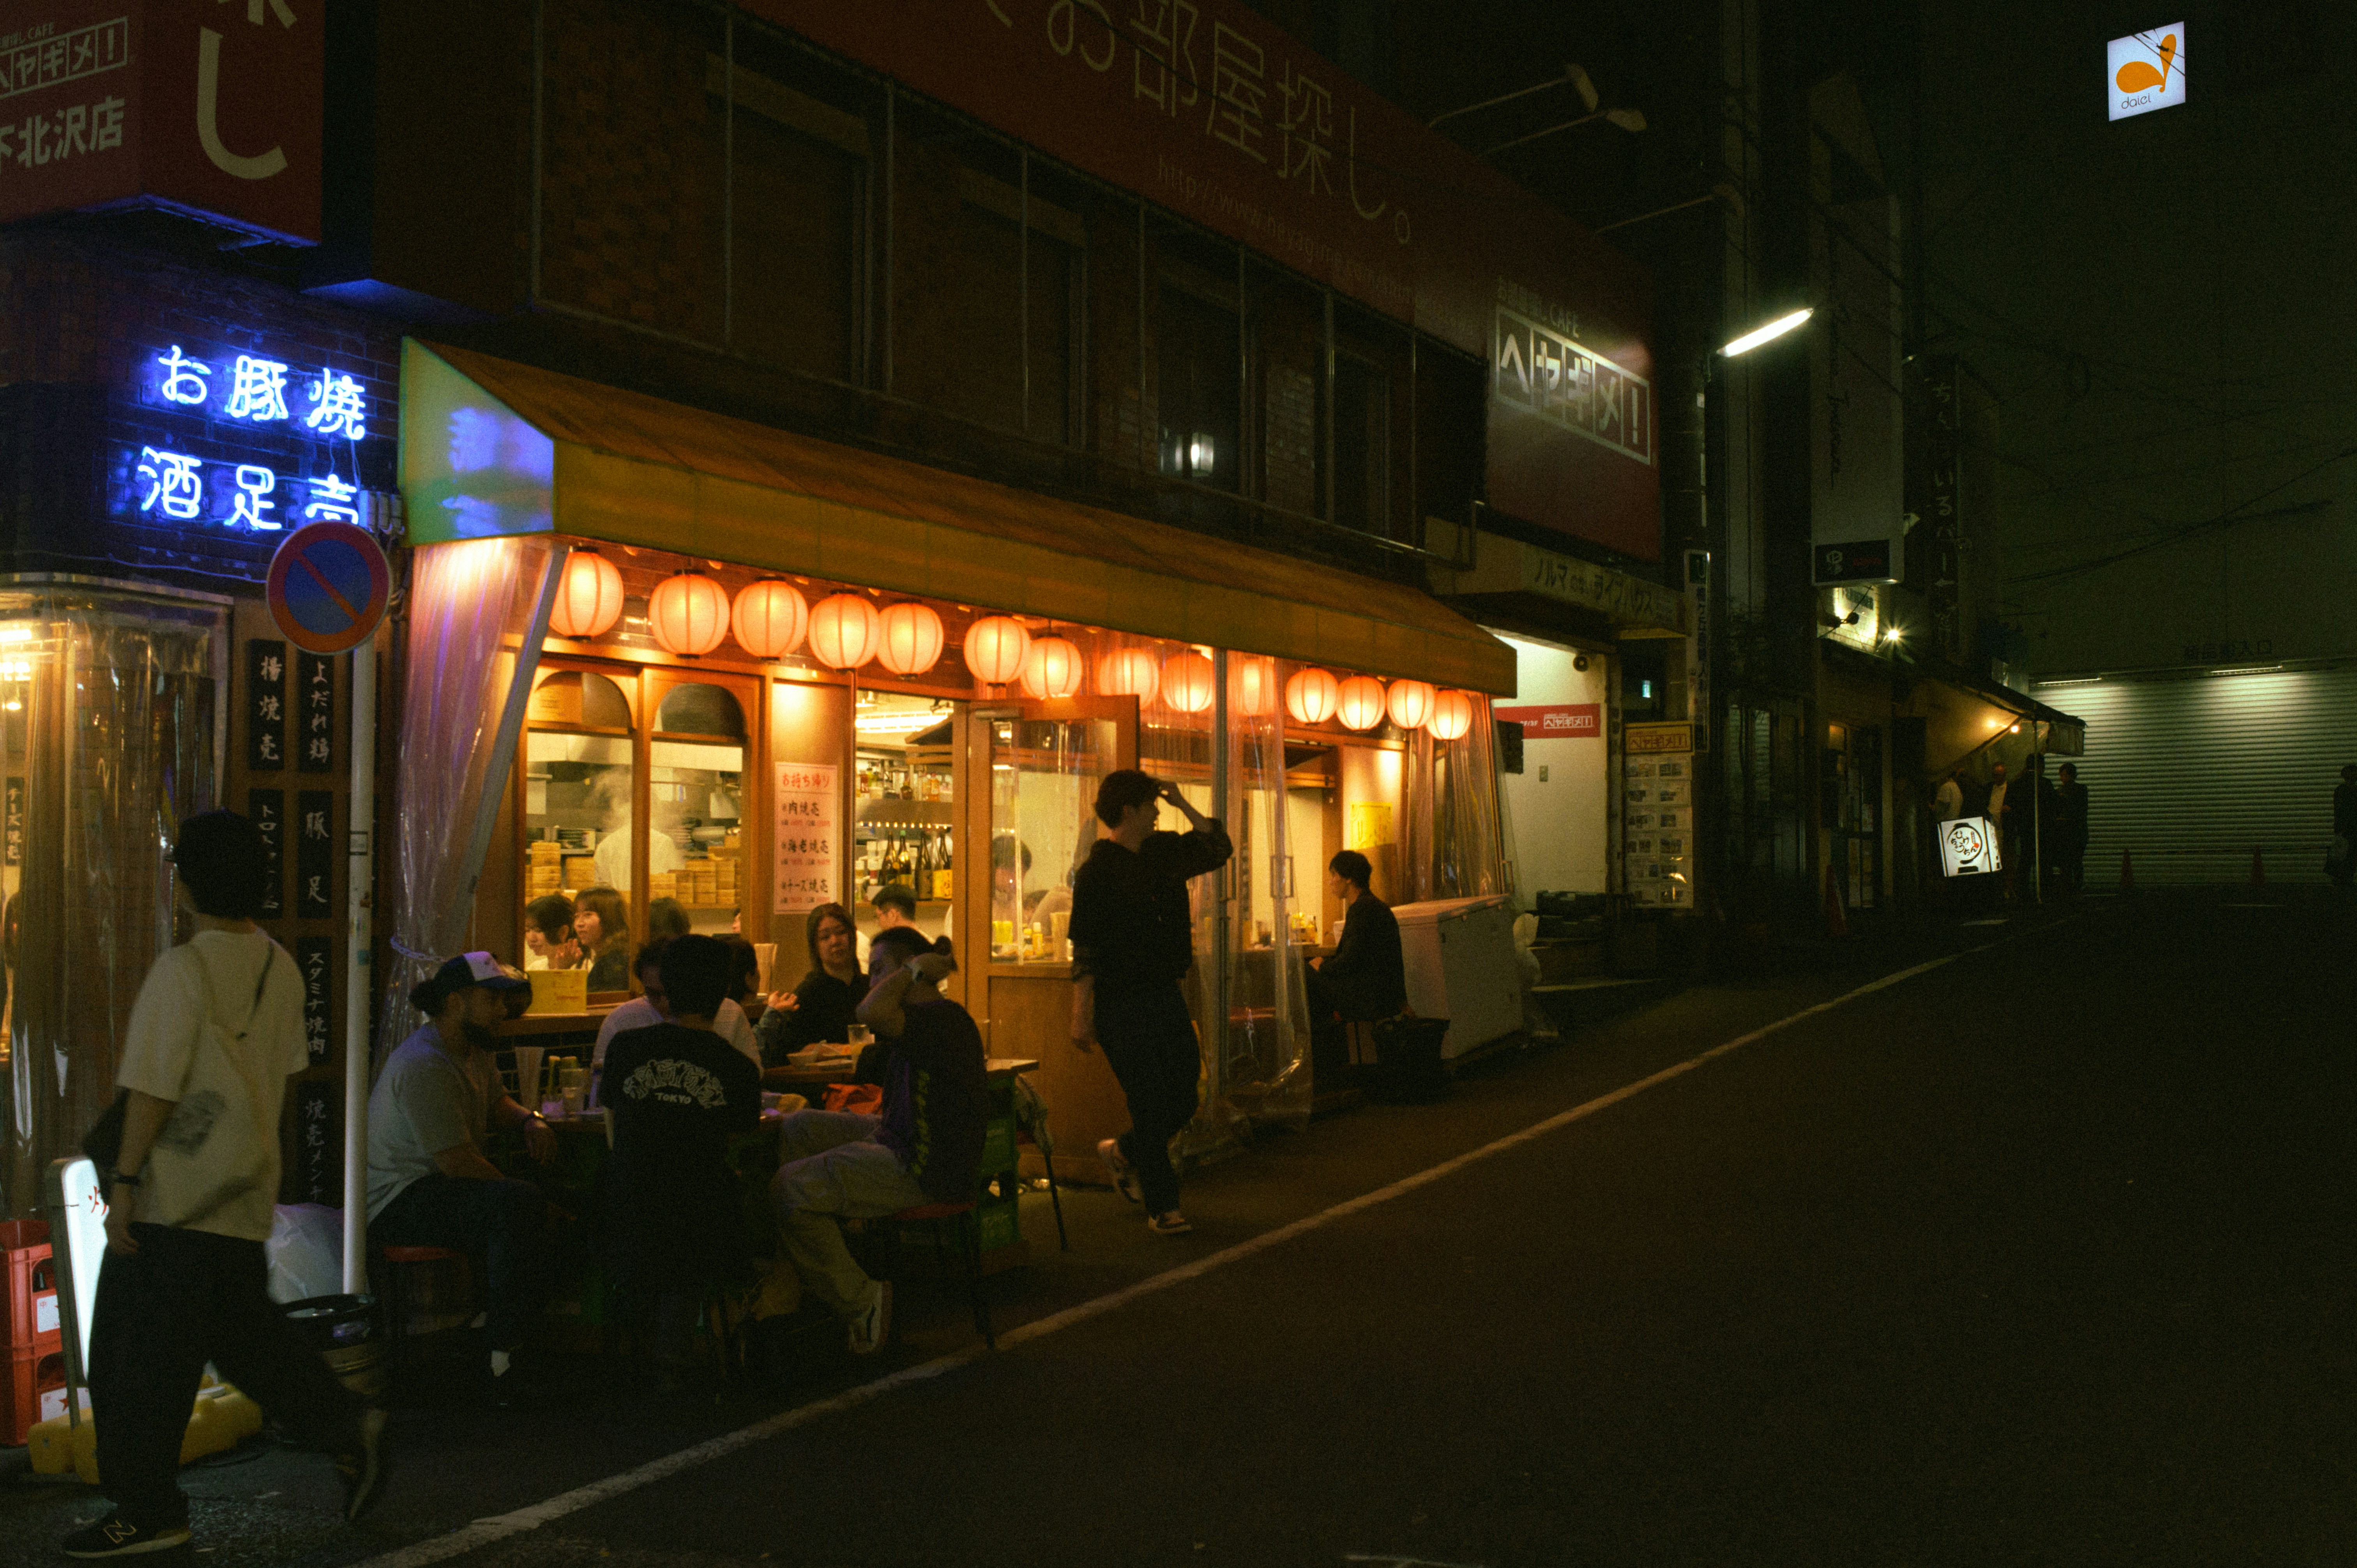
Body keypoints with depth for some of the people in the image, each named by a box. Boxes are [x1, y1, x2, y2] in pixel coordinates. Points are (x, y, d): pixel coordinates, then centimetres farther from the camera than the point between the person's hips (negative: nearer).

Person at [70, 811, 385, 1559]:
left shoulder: (183, 970, -16)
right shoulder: (280, 968, 6)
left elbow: (153, 1088, -16)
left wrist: (124, 1181, -12)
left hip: (175, 1195, -8)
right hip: (244, 1192, 8)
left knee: (138, 1351, 3)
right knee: (242, 1330, 20)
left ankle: (147, 1511, 10)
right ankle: (345, 1428, 13)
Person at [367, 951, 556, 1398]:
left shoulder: (474, 1048, 10)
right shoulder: (423, 1066, -21)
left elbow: (495, 1101, 29)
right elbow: (459, 1163, -24)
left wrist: (529, 1120, 7)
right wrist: (513, 1191, -13)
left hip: (442, 1187, 10)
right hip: (399, 1202, -10)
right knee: (520, 1206, -33)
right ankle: (506, 1360, -27)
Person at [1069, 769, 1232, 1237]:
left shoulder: (1163, 852, 10)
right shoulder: (1097, 871, -10)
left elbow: (1218, 849, 18)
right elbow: (1085, 952, -12)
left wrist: (1184, 805, 7)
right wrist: (1082, 1015, -17)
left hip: (1166, 996, 7)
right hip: (1122, 1002, -7)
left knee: (1183, 1099, 10)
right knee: (1151, 1106, -3)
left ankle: (1123, 1153, 35)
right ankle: (1162, 1207, 8)